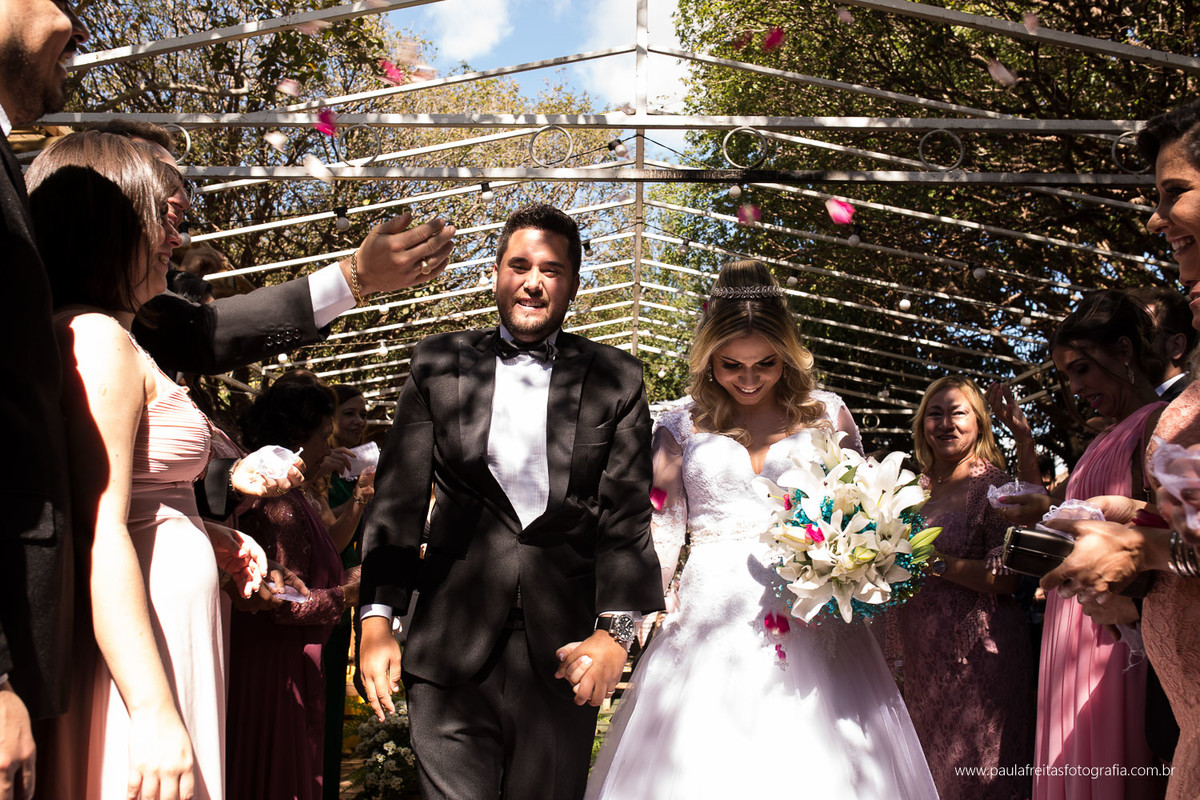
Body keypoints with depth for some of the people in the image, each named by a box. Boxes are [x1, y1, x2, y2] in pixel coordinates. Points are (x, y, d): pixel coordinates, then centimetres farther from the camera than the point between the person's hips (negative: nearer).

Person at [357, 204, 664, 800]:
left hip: (564, 649, 0)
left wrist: (615, 630, -12)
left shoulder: (616, 380, 5)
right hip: (453, 644, 0)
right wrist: (377, 621, -2)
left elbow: (626, 515, 0)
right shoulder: (438, 365, 7)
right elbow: (397, 499, 5)